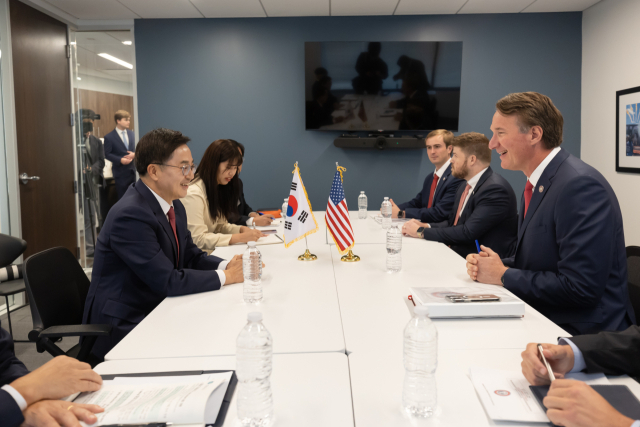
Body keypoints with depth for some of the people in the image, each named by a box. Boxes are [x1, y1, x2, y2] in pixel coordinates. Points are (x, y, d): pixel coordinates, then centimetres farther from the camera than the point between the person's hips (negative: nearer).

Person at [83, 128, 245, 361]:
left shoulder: (174, 206, 5)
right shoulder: (130, 215, -24)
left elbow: (191, 256, 11)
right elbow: (167, 281, -25)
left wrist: (226, 265, -9)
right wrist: (226, 276, -16)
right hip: (122, 326, -8)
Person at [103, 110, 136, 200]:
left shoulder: (131, 134, 9)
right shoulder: (109, 137, -6)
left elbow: (135, 148, 14)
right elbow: (107, 154, -7)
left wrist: (134, 154, -9)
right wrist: (120, 160, -20)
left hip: (133, 170, 4)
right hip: (121, 172, -4)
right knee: (122, 198, 5)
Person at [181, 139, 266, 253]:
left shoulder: (218, 189, 12)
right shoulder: (194, 193, -18)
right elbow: (198, 239, -22)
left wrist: (242, 229, -6)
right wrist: (240, 238, -25)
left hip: (212, 253, 8)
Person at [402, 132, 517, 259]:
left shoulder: (496, 189, -18)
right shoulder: (464, 188, 13)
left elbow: (468, 233, -24)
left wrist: (421, 232, -16)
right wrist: (425, 226, -3)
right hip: (458, 256, 8)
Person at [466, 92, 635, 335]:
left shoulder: (581, 186, -20)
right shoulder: (536, 185, 9)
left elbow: (580, 286, -25)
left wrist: (503, 275, -15)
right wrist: (492, 264, -2)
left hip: (583, 333, -8)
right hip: (541, 322, 8)